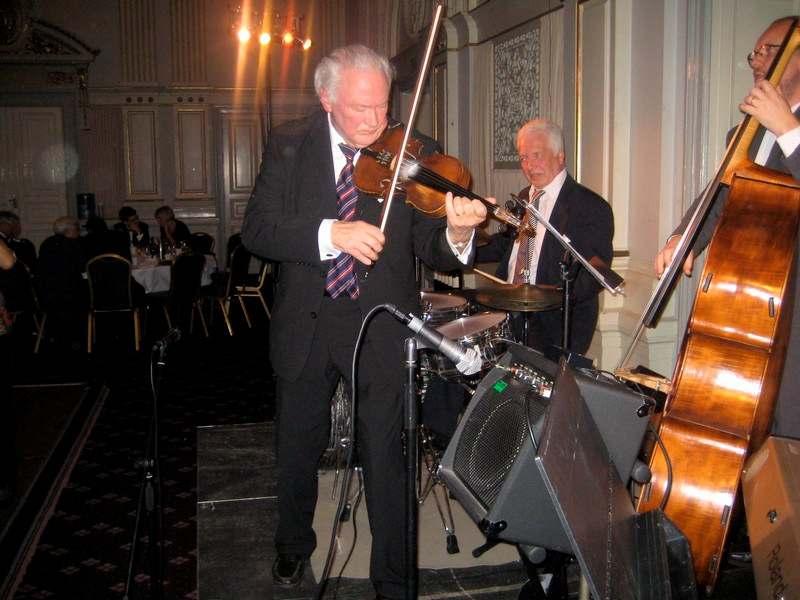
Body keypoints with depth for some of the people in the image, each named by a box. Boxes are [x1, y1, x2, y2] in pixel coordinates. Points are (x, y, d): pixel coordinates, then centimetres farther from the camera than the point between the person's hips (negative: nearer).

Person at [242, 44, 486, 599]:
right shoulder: (289, 145, -4)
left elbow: (429, 250, -11)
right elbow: (256, 230, -13)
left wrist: (456, 236, -34)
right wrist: (329, 234, -28)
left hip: (379, 327, -2)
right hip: (304, 324, 2)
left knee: (386, 460, 4)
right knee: (298, 448, 20)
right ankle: (294, 545, 47)